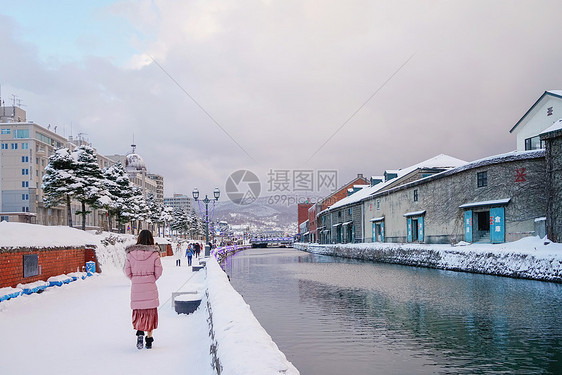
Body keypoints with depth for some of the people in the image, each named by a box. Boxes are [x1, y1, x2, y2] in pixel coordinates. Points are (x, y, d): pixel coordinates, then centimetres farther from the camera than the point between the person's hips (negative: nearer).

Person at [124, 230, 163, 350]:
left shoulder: (131, 253, -3)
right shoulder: (154, 253, -8)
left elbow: (127, 271, -1)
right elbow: (158, 271, -6)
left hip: (136, 287, 1)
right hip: (150, 287, -1)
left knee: (138, 312, 14)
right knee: (150, 312, 10)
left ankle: (139, 333, -8)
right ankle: (149, 338, 13)